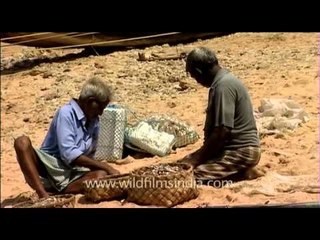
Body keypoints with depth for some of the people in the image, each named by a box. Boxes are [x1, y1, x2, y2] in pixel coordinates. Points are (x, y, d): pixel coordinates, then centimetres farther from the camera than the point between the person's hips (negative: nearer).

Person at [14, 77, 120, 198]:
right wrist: (106, 166, -21)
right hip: (47, 169, -5)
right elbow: (69, 154, -21)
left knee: (101, 175, -22)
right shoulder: (66, 113, -12)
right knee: (22, 142, -31)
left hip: (71, 175, 5)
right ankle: (44, 196, -43)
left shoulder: (94, 122, 9)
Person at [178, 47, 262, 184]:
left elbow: (222, 131, -24)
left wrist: (198, 158, -15)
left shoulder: (223, 86, -20)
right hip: (233, 147, 10)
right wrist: (198, 155, 12)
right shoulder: (223, 81, 13)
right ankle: (238, 171, 8)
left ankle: (242, 173, -7)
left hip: (241, 151, -10)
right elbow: (215, 128, 17)